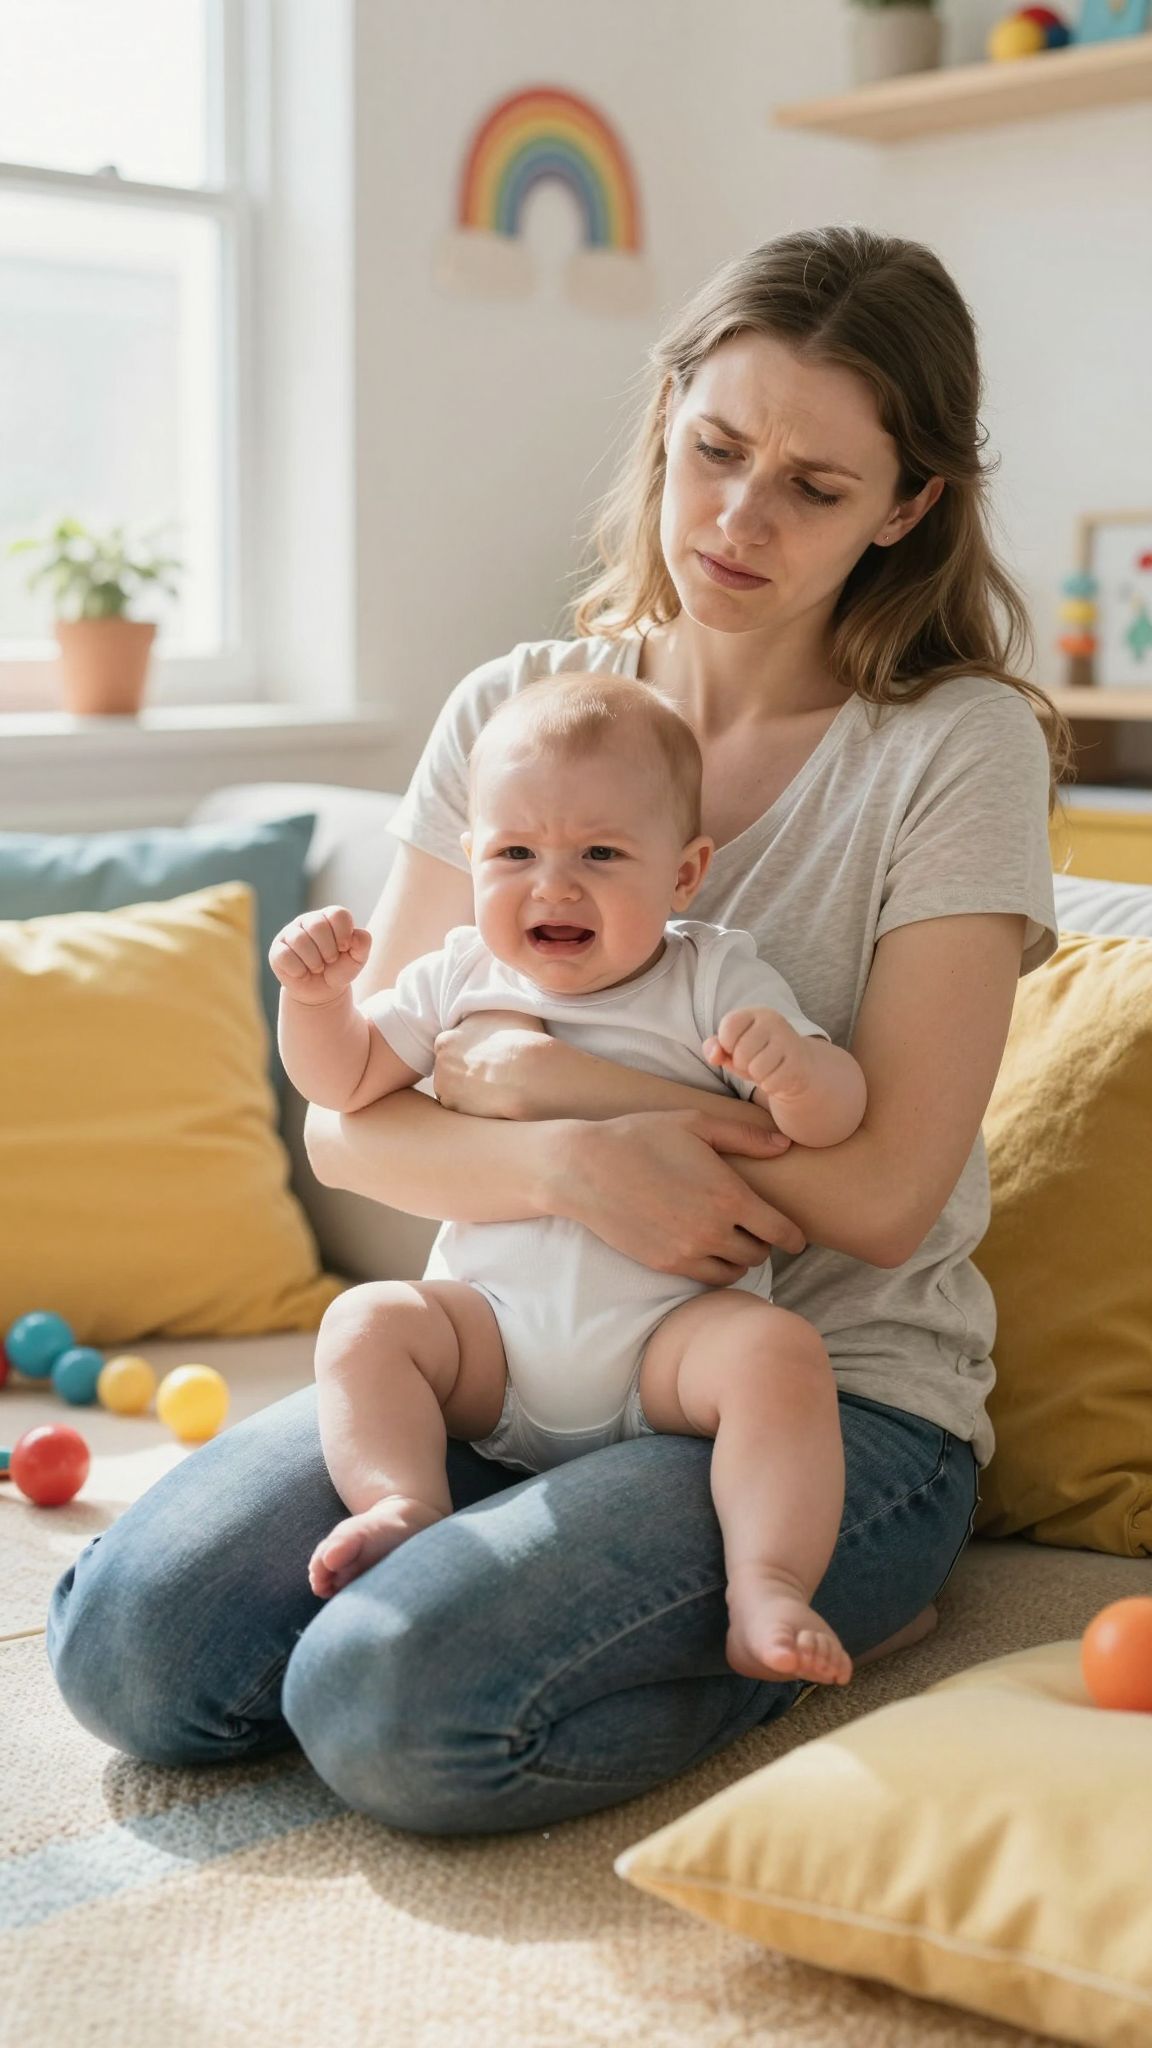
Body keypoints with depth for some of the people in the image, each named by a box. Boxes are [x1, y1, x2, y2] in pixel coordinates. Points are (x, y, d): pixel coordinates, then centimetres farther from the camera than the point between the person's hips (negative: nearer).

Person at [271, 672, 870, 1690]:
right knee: (365, 1322, -19)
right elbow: (346, 1081, 17)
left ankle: (768, 1592, -34)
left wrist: (792, 1067, -30)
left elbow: (839, 1116, -6)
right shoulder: (462, 977, 10)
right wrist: (316, 995, -3)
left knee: (779, 1352, -29)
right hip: (492, 1321, 3)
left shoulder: (718, 979, 1)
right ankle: (403, 1507, -27)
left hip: (672, 1331, -3)